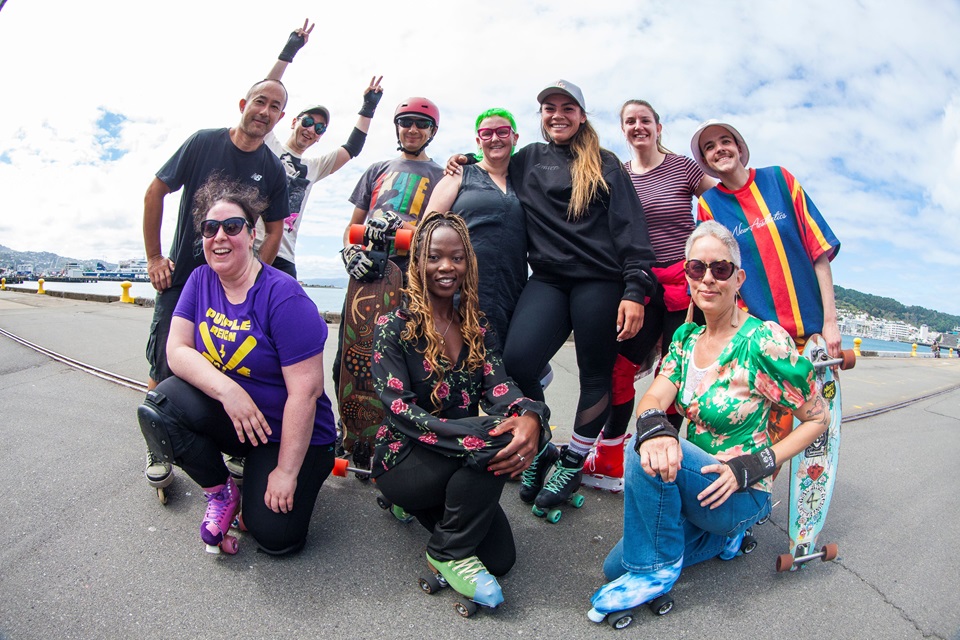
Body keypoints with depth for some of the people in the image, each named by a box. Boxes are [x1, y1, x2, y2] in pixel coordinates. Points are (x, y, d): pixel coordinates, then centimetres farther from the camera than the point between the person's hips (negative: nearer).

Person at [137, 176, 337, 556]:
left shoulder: (284, 297, -21)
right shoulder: (201, 280, -1)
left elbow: (305, 392, -23)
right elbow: (176, 350, -7)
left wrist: (286, 473, -20)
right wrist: (227, 389, -27)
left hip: (286, 431, -4)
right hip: (228, 418, 5)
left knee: (275, 536, -15)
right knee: (158, 408, -23)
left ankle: (260, 476, 20)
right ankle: (221, 491, 2)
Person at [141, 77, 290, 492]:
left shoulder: (273, 170, 0)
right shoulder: (203, 143, -5)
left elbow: (273, 232, 6)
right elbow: (155, 193, 0)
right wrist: (154, 259, -2)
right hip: (180, 276, -1)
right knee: (165, 368, 1)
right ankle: (157, 450, 18)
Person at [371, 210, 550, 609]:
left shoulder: (477, 327, 4)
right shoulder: (394, 327, -11)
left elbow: (497, 386, -11)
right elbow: (398, 409, -21)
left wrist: (529, 417, -35)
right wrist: (474, 436, -34)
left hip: (459, 465, 5)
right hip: (403, 460, -5)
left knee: (500, 558, -7)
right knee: (495, 436, -31)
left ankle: (435, 509, 20)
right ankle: (449, 553, -10)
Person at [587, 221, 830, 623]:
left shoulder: (765, 341, -18)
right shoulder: (686, 337, 1)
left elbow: (817, 419, -10)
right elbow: (654, 399, -11)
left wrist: (750, 467, -22)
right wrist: (654, 428, -37)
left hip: (743, 495, -7)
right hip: (696, 483, 7)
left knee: (643, 454, -32)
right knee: (617, 567, 5)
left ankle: (655, 569, -9)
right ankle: (724, 534, 20)